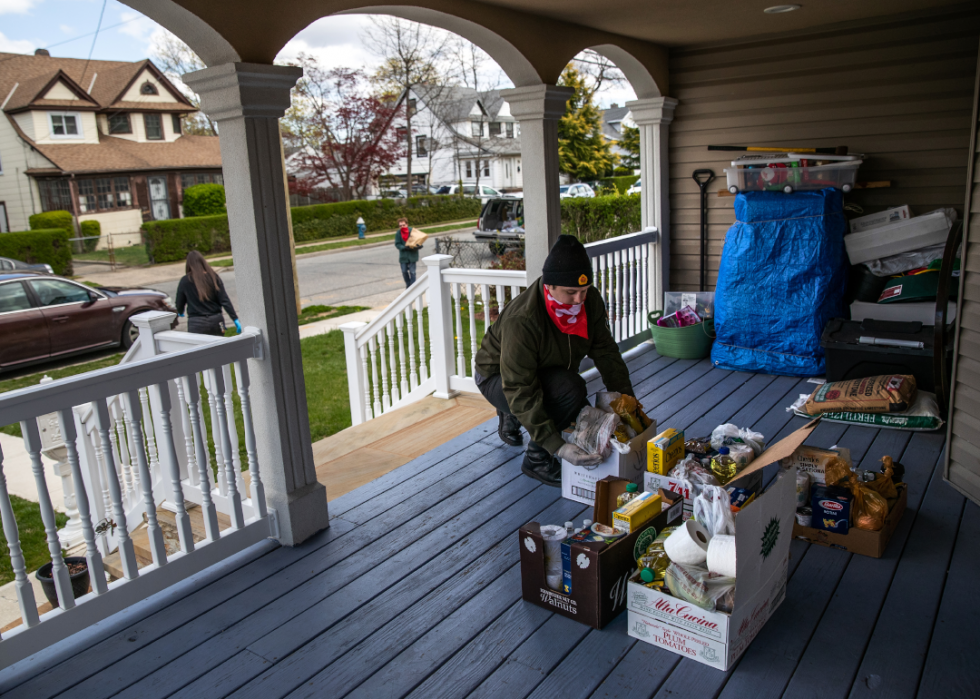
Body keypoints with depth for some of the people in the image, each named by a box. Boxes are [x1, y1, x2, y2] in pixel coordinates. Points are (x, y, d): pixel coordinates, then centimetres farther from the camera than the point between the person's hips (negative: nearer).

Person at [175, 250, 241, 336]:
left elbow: (179, 303, 6)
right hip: (216, 321, 2)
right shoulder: (213, 276, -2)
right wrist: (235, 319, -4)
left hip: (196, 323, -2)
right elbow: (225, 300, -6)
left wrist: (180, 312, 29)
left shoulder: (185, 281, -5)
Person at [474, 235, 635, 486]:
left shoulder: (590, 300, -17)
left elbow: (606, 352, -6)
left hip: (548, 373, 7)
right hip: (499, 378, -7)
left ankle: (511, 417, 18)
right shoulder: (521, 320, -38)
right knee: (569, 387, -33)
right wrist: (557, 447, -45)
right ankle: (536, 459, -12)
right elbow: (520, 391, -39)